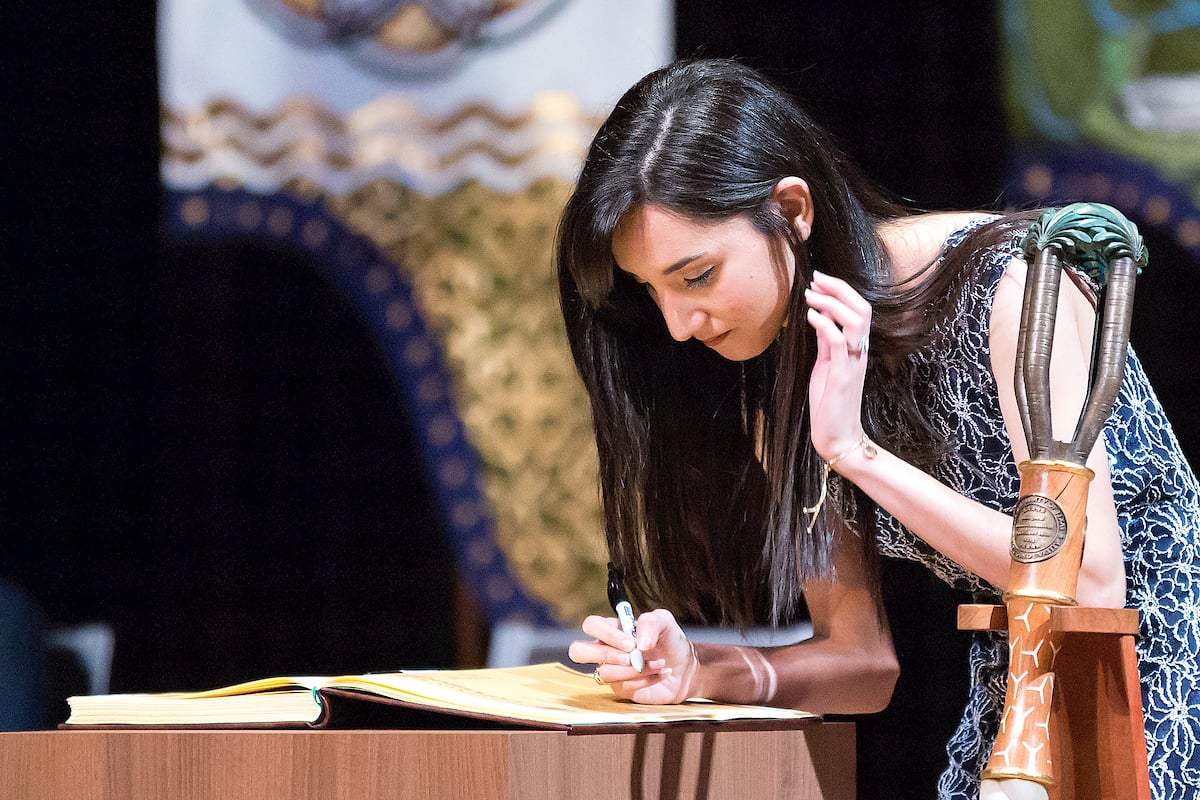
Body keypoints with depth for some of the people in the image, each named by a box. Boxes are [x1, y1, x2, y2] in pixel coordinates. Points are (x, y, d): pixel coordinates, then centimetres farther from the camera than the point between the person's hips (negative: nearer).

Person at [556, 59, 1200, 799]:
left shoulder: (1007, 283, -17)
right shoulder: (783, 370, 2)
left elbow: (1090, 586, -23)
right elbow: (864, 660, 1)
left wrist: (859, 453, -24)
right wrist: (699, 671, -17)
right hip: (1006, 726, 6)